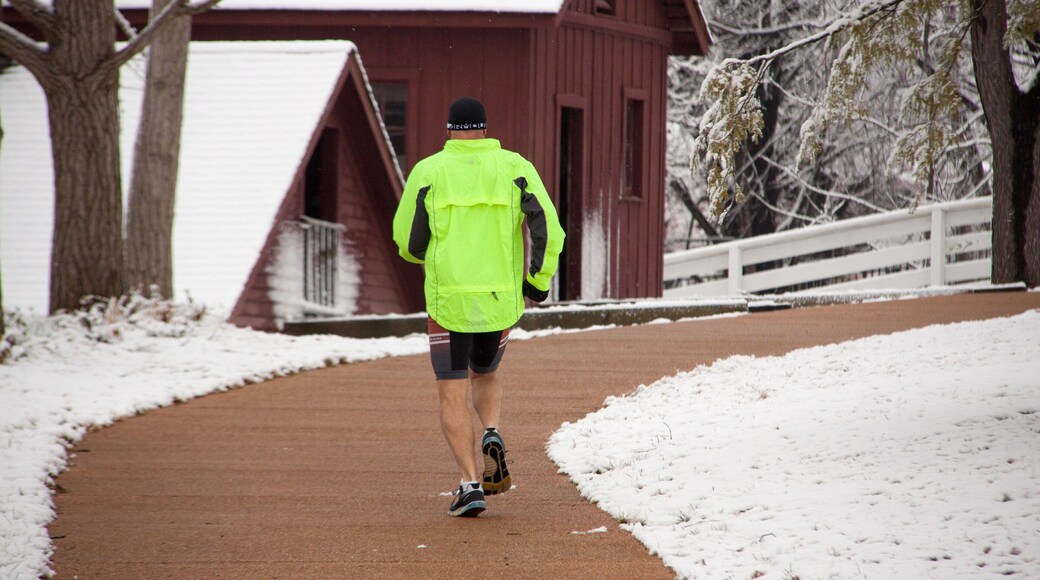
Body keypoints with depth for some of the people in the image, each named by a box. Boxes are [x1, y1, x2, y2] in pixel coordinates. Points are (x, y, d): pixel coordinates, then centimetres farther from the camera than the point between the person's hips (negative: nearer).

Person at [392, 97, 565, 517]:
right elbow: (547, 228, -8)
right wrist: (539, 279, 4)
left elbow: (408, 241, 4)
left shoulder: (428, 172, 0)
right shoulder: (515, 168, 2)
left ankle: (470, 483, -12)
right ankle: (492, 436, -2)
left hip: (448, 299, -2)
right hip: (501, 301, 2)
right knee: (484, 376, 27)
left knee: (453, 398, 4)